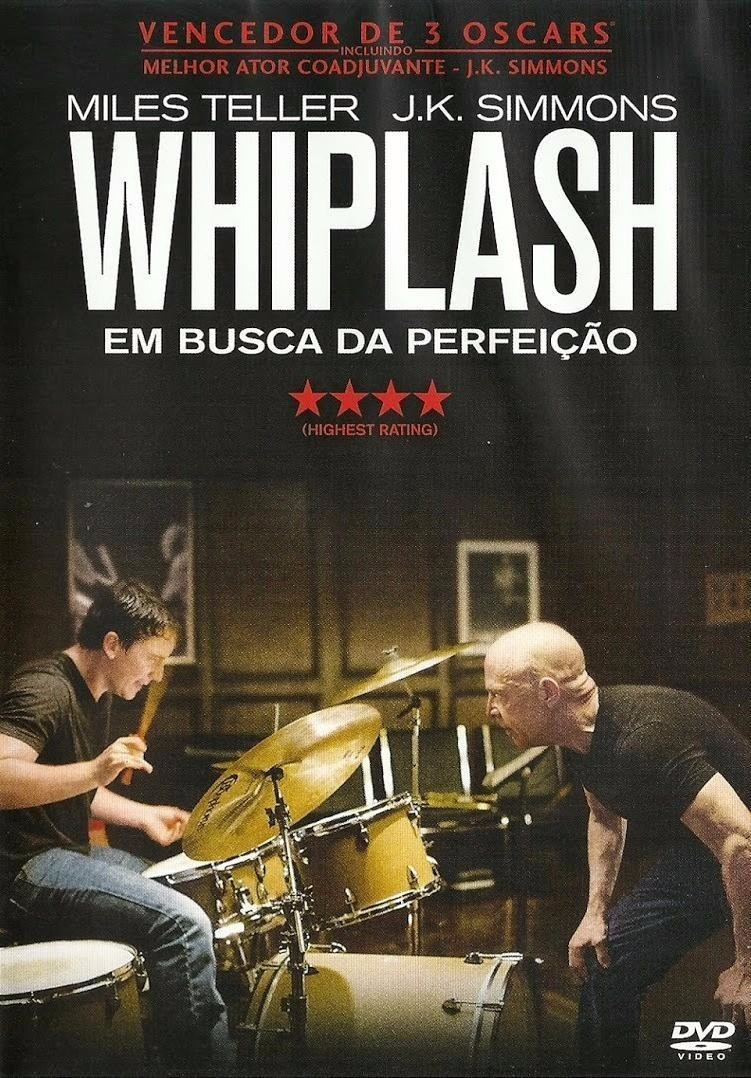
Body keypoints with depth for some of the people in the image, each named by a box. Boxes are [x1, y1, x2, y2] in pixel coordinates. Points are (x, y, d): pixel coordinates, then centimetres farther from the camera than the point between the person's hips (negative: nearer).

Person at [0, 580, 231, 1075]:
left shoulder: (94, 695, 14)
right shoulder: (44, 689, -17)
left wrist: (143, 815, 14)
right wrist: (94, 770, -42)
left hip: (71, 852, 11)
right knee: (183, 922, -26)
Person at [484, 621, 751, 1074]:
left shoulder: (643, 738, -32)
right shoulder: (584, 734, -3)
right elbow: (607, 815, 17)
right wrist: (597, 910, 9)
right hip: (695, 857, 9)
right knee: (604, 961, 8)